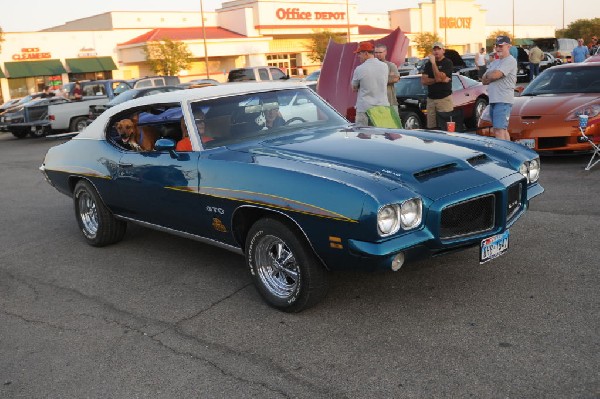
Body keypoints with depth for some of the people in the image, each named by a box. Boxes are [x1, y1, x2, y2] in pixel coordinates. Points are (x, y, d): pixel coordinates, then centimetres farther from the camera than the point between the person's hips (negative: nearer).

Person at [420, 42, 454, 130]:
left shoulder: (447, 63, -1)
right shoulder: (428, 64, 15)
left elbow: (439, 77, -15)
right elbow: (423, 80, 3)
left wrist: (433, 63, -15)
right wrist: (439, 80, -9)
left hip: (444, 98, -5)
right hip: (431, 98, 5)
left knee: (446, 127, -10)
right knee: (430, 128, -1)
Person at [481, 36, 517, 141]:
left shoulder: (510, 61, -7)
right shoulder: (495, 62, 21)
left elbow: (494, 75, -19)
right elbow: (484, 81, 14)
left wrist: (488, 75, 2)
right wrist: (492, 76, -6)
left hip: (503, 101, -9)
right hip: (493, 101, 9)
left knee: (499, 132, -16)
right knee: (503, 130, 13)